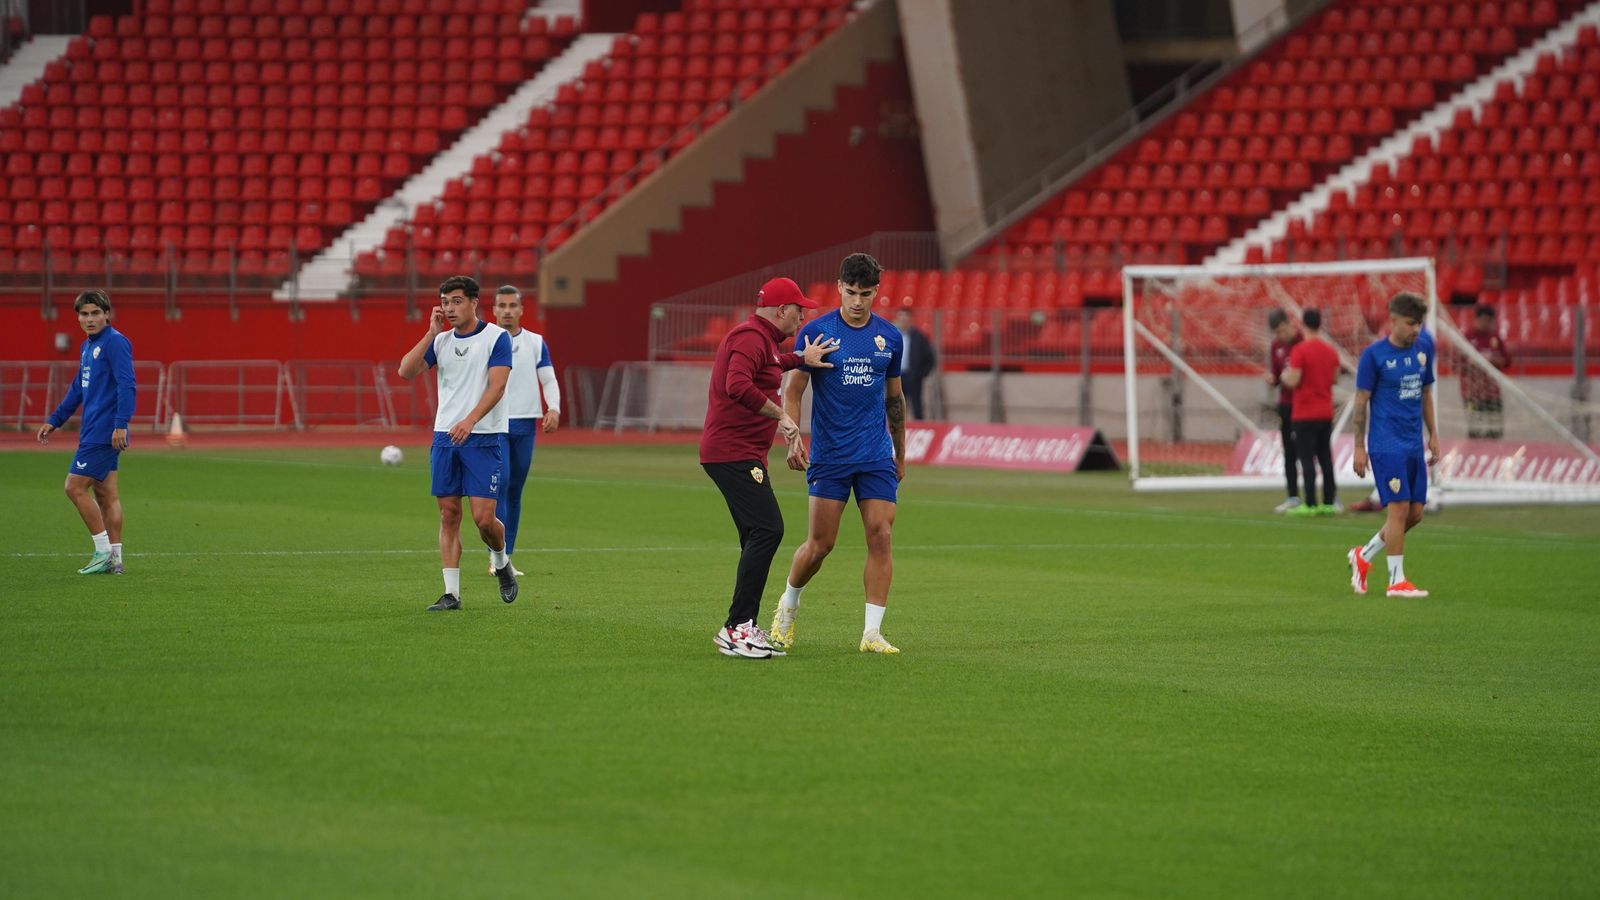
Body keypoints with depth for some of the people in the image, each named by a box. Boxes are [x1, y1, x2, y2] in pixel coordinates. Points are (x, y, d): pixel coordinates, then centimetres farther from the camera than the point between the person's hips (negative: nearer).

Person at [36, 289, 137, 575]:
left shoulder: (115, 342, -12)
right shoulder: (88, 347, 17)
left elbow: (127, 385, -20)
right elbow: (78, 389, 27)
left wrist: (120, 424, -27)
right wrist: (54, 421, 26)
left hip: (104, 433, -9)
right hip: (93, 431, 9)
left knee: (76, 487, -9)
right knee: (105, 494, 8)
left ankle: (104, 553, -5)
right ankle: (114, 559, 10)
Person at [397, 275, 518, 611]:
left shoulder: (497, 337, -4)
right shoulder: (441, 340, 11)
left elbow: (496, 386, -13)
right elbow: (406, 371, 0)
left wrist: (470, 420, -26)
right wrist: (432, 332, -5)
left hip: (484, 438, -5)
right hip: (444, 436, 5)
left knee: (483, 517, -9)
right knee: (448, 514, 2)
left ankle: (501, 562, 22)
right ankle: (451, 593, 6)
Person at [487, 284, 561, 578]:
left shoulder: (536, 343, 9)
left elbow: (549, 380, 6)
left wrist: (554, 409, -11)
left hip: (525, 425, 3)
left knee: (515, 491, 6)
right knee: (499, 485, -14)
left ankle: (506, 557, 12)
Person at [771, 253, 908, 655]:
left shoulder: (889, 336, 7)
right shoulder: (816, 332, -5)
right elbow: (793, 391, -3)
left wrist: (900, 452, 20)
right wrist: (793, 440, -16)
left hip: (877, 456, 3)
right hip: (829, 456, -3)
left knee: (881, 537, -7)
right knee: (820, 545, -3)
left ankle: (872, 632, -4)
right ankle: (788, 604, 25)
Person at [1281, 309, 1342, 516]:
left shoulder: (1299, 351, -13)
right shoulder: (1330, 351, 6)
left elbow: (1292, 381, -16)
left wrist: (1285, 374, 4)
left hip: (1304, 414, -6)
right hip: (1326, 413, 6)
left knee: (1307, 459, -5)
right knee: (1326, 458, 10)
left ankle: (1310, 504, -8)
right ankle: (1329, 502, 9)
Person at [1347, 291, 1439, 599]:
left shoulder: (1424, 345, 9)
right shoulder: (1374, 355, -8)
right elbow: (1361, 401, -5)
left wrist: (1433, 435, 16)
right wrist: (1359, 448, -7)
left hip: (1414, 445, 7)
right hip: (1387, 444, -7)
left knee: (1415, 513, 6)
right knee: (1399, 508, -11)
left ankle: (1363, 556, 25)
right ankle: (1397, 581, -3)